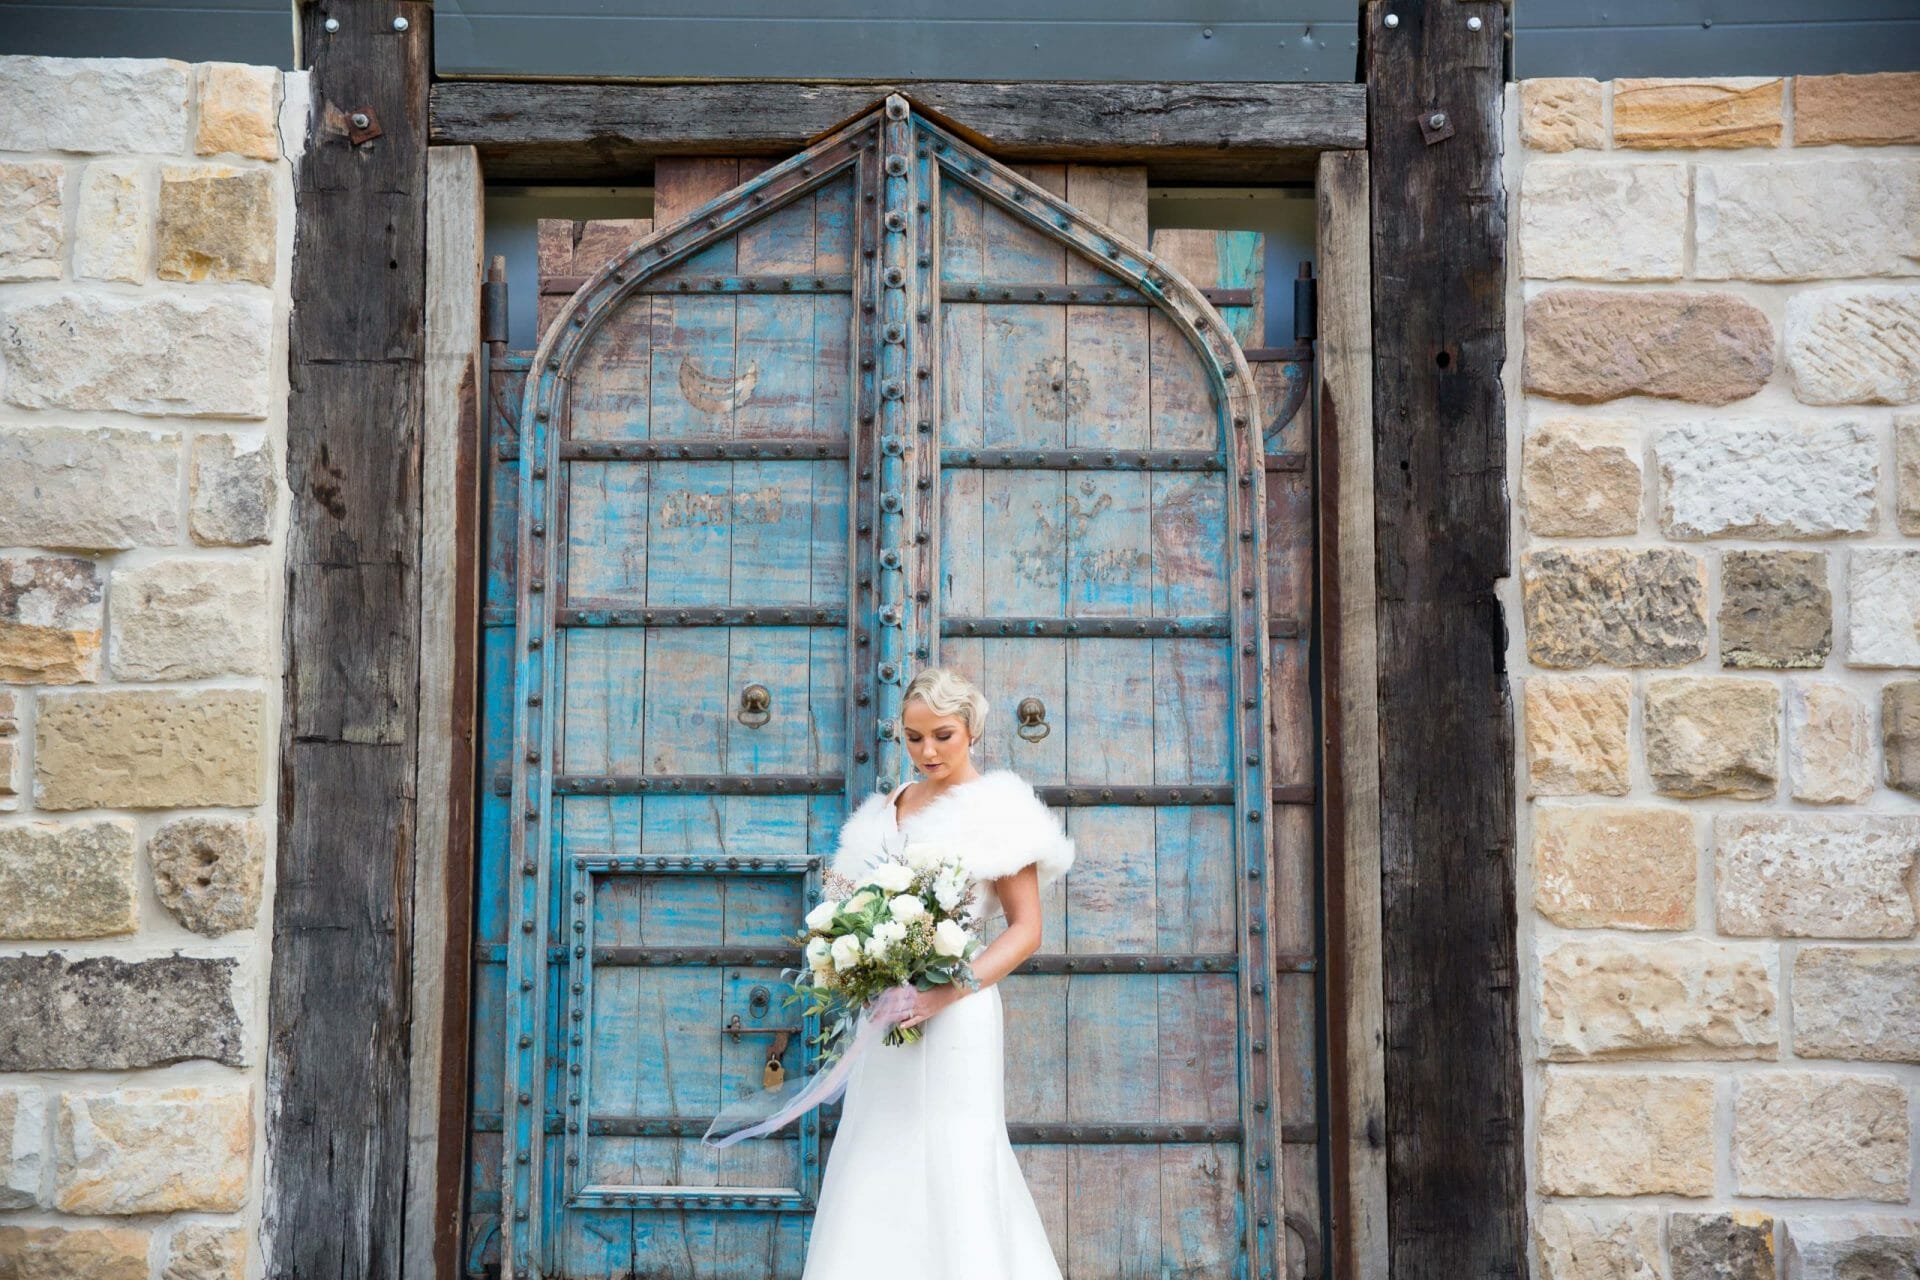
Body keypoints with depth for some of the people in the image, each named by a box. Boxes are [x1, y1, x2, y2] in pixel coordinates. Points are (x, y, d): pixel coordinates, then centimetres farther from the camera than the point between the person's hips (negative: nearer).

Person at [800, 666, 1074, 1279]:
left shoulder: (999, 810, -4)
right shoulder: (888, 810, 14)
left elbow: (1025, 930, -8)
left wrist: (945, 994, -18)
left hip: (954, 1017, -6)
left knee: (951, 1170, -5)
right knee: (879, 1173, 6)